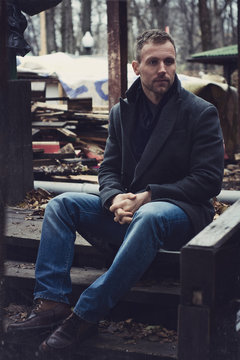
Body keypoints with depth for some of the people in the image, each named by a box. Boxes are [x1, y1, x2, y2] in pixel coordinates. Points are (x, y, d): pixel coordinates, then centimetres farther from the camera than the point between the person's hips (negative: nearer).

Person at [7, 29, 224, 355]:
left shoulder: (201, 113, -4)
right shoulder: (122, 112, 11)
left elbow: (209, 180, -10)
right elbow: (109, 169, 11)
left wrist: (148, 196, -18)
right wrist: (116, 199, -14)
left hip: (181, 212, -5)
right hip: (128, 209, 6)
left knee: (148, 217, -40)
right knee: (62, 204, -13)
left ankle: (85, 316, -38)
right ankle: (51, 302, -24)